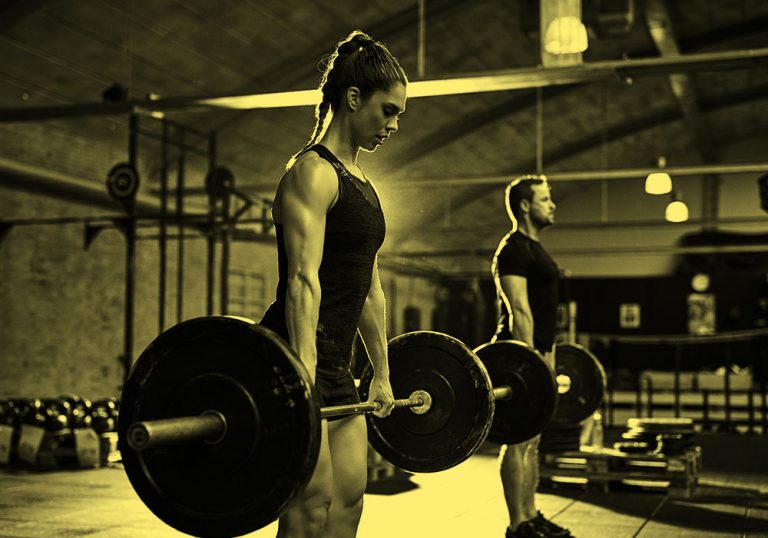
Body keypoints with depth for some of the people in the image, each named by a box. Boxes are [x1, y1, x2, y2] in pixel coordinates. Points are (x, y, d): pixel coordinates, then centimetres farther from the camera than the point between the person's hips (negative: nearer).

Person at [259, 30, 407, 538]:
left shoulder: (361, 184, 18)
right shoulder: (312, 172, -10)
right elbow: (303, 280, -20)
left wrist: (382, 375, 22)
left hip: (336, 368, 10)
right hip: (295, 362, -9)